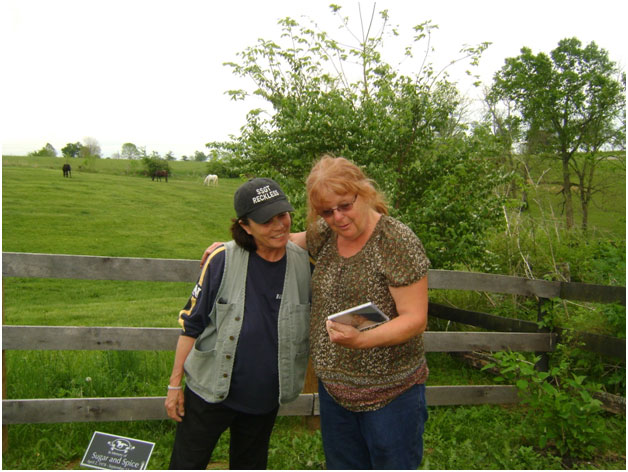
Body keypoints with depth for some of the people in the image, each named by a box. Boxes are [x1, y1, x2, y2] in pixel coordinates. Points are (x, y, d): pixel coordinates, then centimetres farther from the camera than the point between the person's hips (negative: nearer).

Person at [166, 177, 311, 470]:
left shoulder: (304, 263, -10)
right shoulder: (223, 261, -17)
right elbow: (191, 325, -8)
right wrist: (175, 384, -5)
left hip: (264, 397, 2)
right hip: (210, 391, -2)